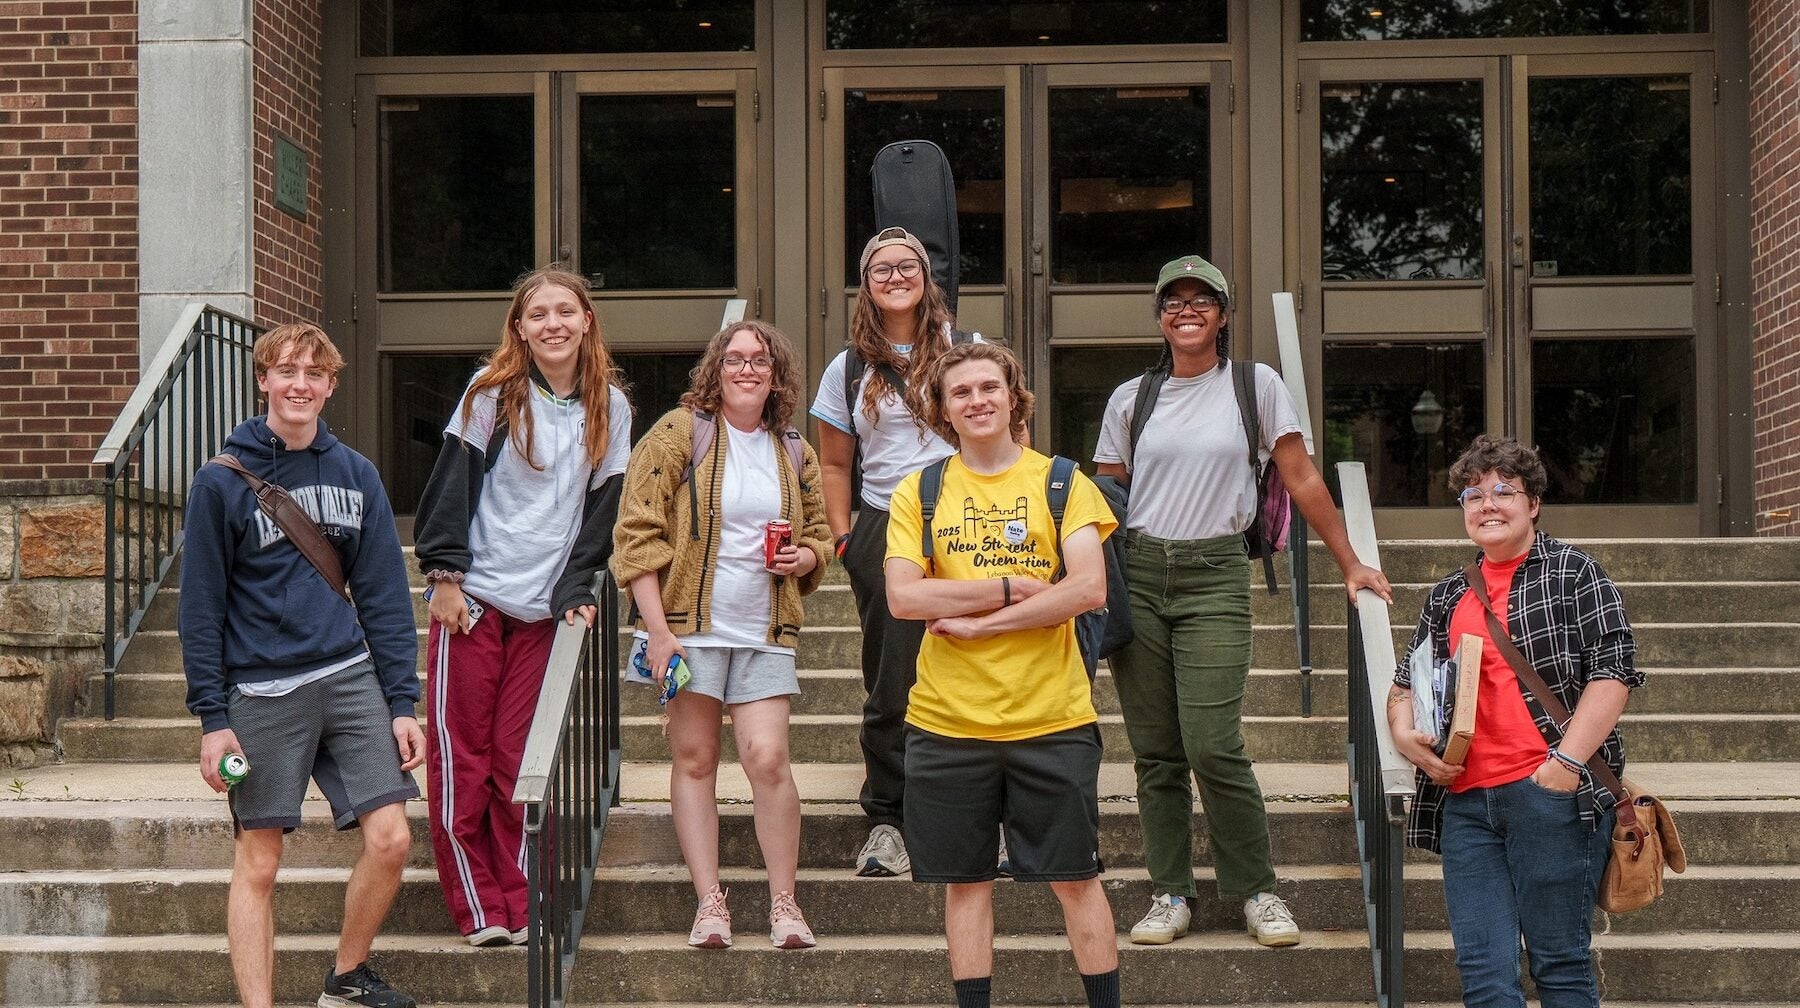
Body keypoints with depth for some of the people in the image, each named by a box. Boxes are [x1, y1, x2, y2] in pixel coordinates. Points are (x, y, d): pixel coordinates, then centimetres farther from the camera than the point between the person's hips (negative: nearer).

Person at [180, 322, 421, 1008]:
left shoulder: (356, 474, 8)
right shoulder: (222, 481, -3)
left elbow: (384, 593, 8)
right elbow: (201, 604, -2)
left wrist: (402, 701, 3)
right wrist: (212, 717, -6)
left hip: (350, 677, 3)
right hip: (262, 693, -3)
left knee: (390, 837, -2)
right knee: (258, 863, 1)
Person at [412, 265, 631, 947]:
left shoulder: (609, 408, 7)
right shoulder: (492, 393, -1)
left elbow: (601, 508, 8)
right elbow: (452, 481, -3)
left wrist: (575, 593, 0)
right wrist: (444, 574, -9)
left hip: (544, 609, 2)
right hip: (472, 598, -2)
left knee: (523, 763, 2)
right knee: (461, 758, -1)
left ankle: (522, 909, 8)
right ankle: (478, 910, 5)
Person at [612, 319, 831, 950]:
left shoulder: (794, 453, 12)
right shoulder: (678, 433, -2)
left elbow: (818, 534, 26)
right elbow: (638, 533, -6)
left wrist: (806, 556, 0)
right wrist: (656, 628, -12)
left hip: (765, 633, 2)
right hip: (691, 624, -2)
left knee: (767, 758, -8)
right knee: (694, 759, 2)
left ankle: (784, 900, 4)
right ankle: (709, 900, 9)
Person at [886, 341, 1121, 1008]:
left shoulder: (1062, 482, 2)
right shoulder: (918, 492, 6)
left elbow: (1089, 588, -11)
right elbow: (902, 597, -7)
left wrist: (977, 622, -14)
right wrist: (1012, 588, -13)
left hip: (1051, 719, -1)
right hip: (948, 721, 1)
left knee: (1075, 877, 4)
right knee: (966, 880, 8)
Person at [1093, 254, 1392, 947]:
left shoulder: (1255, 385, 3)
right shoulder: (1130, 400, 10)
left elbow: (1302, 480, 4)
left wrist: (1349, 564, 2)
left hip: (1214, 576, -3)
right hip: (1138, 573, 3)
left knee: (1213, 746, -12)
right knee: (1155, 751, 4)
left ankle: (1257, 890, 3)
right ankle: (1170, 895, 13)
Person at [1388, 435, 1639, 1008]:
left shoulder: (1573, 573, 5)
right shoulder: (1447, 598, 21)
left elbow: (1614, 670, -4)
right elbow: (1406, 682, 28)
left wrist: (1565, 762, -15)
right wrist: (1404, 733, 5)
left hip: (1551, 791, -5)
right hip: (1466, 801, 5)